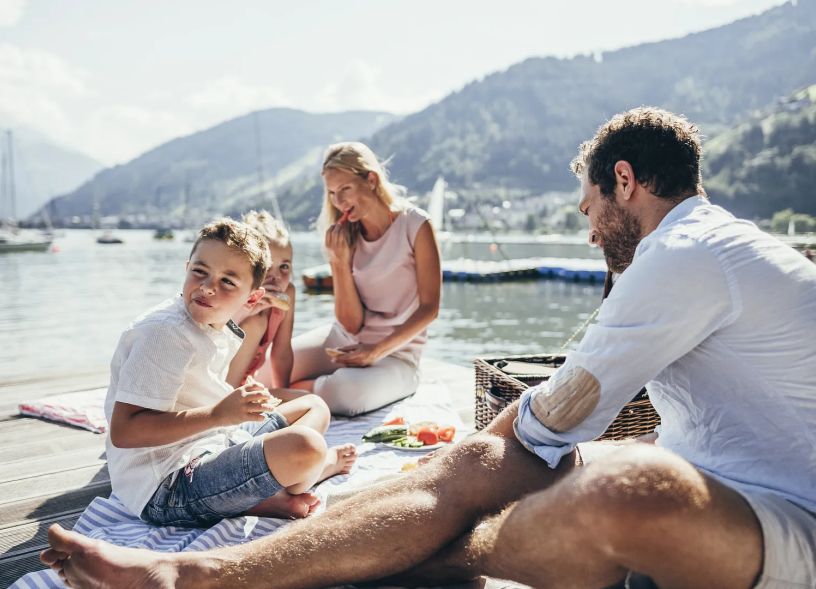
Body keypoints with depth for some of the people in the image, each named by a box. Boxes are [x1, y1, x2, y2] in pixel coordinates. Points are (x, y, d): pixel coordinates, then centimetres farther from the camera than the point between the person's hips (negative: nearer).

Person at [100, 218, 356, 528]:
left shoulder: (224, 332, 9)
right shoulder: (165, 333, -19)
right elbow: (123, 431, -26)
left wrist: (242, 403, 5)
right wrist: (218, 413, -29)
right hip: (166, 488, -10)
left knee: (314, 407, 21)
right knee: (305, 447, -31)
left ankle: (269, 496, -3)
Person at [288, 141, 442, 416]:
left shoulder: (415, 226, -11)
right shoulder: (345, 236, 1)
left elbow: (429, 308, -10)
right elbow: (351, 324, -4)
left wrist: (376, 351, -17)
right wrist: (339, 261, -16)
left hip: (395, 352, -3)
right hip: (342, 341, 3)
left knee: (346, 392, -34)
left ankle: (297, 390, -4)